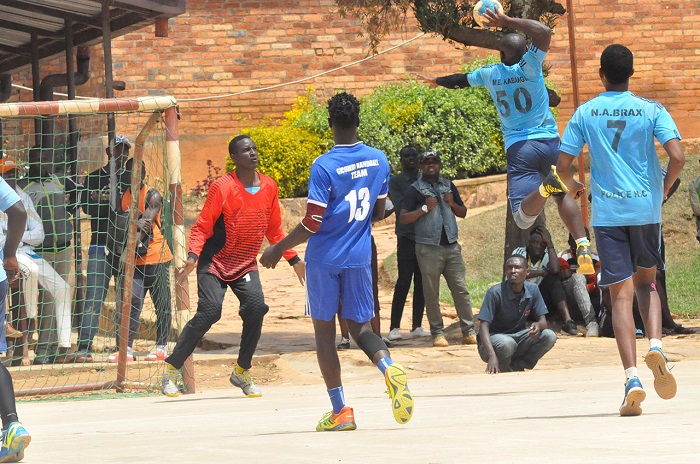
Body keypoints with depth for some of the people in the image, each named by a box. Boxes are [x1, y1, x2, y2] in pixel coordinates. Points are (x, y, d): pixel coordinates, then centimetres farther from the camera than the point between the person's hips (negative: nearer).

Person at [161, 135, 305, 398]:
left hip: (246, 265, 4)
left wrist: (293, 259, 16)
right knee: (210, 311, -20)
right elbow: (202, 227, -11)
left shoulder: (269, 188, 4)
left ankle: (242, 372, 0)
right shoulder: (222, 188, -12)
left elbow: (274, 230, 17)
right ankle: (172, 369, -6)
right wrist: (193, 256, -26)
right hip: (215, 262, -4)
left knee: (256, 307, -18)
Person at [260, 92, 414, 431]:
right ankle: (388, 366, -19)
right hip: (359, 257, 4)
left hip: (324, 260, -4)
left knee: (324, 330, 7)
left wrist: (278, 250, -3)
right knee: (359, 325, 14)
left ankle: (340, 412, 3)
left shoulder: (323, 167, -15)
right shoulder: (378, 161, 2)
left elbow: (312, 224, -16)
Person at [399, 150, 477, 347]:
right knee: (431, 293, -2)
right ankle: (437, 333, 3)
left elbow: (463, 213, 20)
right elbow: (403, 218, -5)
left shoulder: (448, 185, 16)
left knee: (461, 289, -1)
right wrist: (425, 208, -14)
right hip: (428, 248, -3)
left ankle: (469, 332, -1)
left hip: (451, 246, 3)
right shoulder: (415, 189, 2)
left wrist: (452, 203, 0)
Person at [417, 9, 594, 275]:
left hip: (518, 148, 0)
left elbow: (461, 80, 27)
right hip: (548, 142, 0)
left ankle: (546, 185, -41)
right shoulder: (528, 67, -4)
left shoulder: (490, 74, 7)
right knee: (563, 195, 18)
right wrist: (508, 22, -7)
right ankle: (583, 247, -6)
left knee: (523, 218, -8)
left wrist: (438, 81, 49)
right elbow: (544, 32, -19)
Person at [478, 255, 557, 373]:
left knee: (549, 336, -18)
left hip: (518, 337, 5)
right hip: (494, 338, -5)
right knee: (506, 344, -39)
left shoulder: (533, 290, -6)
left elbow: (543, 321, -2)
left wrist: (538, 325, -31)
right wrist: (492, 356, -40)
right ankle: (502, 369, -5)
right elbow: (484, 326, -24)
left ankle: (516, 366, -3)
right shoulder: (495, 293, -20)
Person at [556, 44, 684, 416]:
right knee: (646, 281, 21)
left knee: (621, 295, -1)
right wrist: (664, 188, 9)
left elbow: (563, 165, 0)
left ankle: (632, 378, -14)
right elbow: (677, 158, -11)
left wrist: (573, 187, 22)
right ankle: (654, 343, -6)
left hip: (607, 213, 0)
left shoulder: (585, 114, 1)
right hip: (646, 209, 0)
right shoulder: (651, 110, -1)